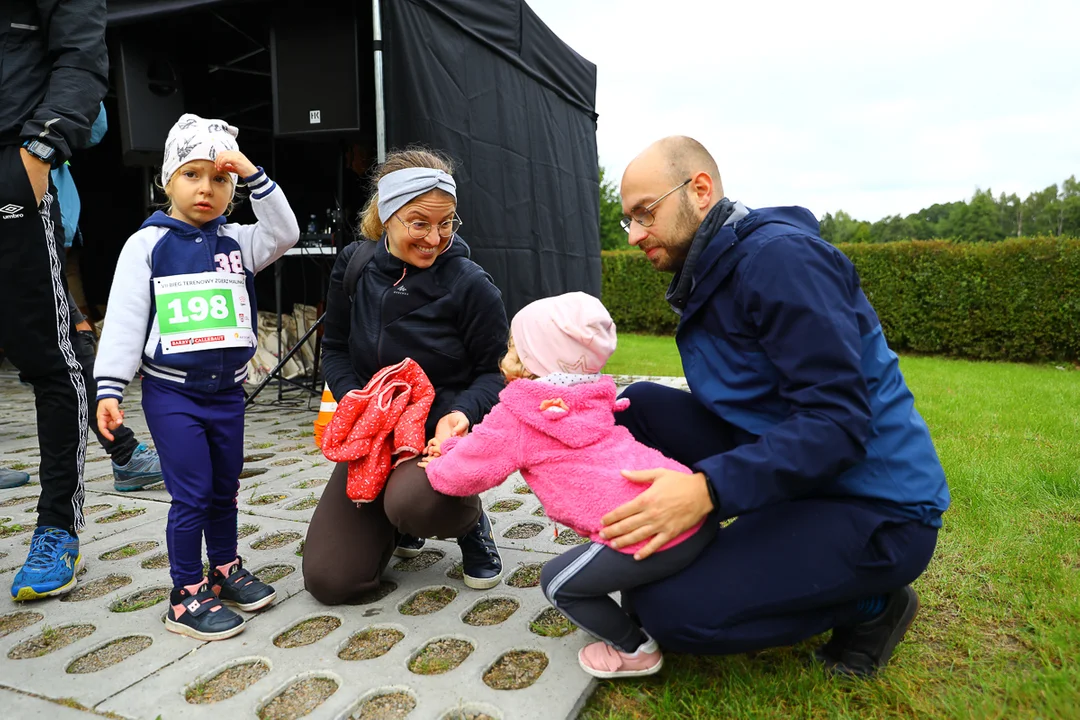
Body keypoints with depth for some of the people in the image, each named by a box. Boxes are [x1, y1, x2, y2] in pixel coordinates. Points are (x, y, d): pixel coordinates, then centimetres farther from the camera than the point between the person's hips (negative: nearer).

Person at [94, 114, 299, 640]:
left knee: (225, 488, 16)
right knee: (191, 494, -3)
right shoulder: (148, 244, -4)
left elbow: (284, 233, -9)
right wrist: (109, 389, -11)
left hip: (227, 390, 4)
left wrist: (252, 173, -13)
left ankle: (225, 570, 34)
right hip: (171, 393, -4)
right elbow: (124, 319, -7)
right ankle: (186, 597, 13)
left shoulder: (237, 242, 7)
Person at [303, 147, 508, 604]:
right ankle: (398, 522, 29)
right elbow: (335, 349, 6)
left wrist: (462, 413, -28)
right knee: (328, 581, -3)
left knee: (415, 503, -40)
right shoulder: (353, 266, -2)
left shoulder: (470, 285, -15)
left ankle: (468, 521, -1)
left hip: (444, 431, -4)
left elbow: (495, 372, -7)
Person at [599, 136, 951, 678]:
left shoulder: (780, 256, -19)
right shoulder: (709, 276, 10)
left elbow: (839, 422, -26)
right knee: (639, 405, -1)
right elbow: (727, 406, 9)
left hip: (874, 509, -8)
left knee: (664, 607, -20)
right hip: (785, 469, 9)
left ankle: (868, 606, 2)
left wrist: (707, 489, -34)